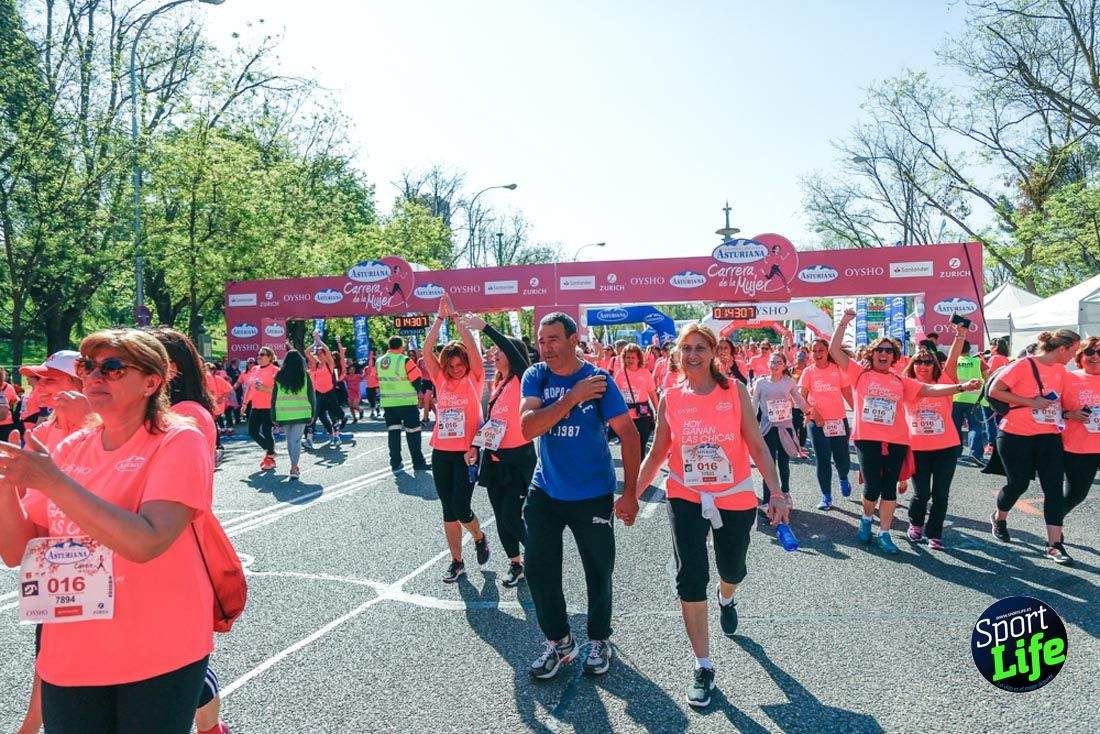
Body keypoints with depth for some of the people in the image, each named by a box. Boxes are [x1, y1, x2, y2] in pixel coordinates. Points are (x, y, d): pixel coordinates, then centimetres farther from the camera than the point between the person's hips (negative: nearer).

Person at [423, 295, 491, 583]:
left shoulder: (474, 380, -2)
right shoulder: (440, 380, 6)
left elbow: (472, 347, -14)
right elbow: (427, 350, -4)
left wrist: (455, 316, -12)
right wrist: (440, 317, -8)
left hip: (467, 453, -4)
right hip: (441, 453, 4)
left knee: (461, 508, -8)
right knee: (448, 510, 9)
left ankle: (480, 538, 24)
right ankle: (457, 562, 20)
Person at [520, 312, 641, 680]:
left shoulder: (598, 379, -11)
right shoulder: (535, 377, -4)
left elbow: (628, 433, -10)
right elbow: (528, 428, -18)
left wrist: (630, 492, -14)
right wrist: (573, 397, -26)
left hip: (593, 495, -2)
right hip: (545, 492, 3)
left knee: (598, 572, 9)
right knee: (538, 568, 6)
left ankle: (598, 641, 32)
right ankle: (558, 641, 26)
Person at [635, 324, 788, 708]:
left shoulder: (735, 392, -8)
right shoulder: (670, 398, -4)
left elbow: (758, 447, -5)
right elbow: (657, 454, 3)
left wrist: (776, 492, -12)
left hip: (735, 498, 0)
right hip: (686, 499, 0)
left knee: (731, 569, 18)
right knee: (691, 578, -5)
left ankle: (726, 599, 57)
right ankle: (703, 666, 10)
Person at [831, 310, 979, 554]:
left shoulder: (901, 381, 14)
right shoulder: (860, 373, 5)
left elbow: (929, 390, 10)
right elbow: (834, 349, 0)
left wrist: (961, 387, 1)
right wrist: (844, 322, -4)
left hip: (896, 441, 3)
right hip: (867, 439, -3)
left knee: (889, 488, 4)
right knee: (872, 487, -3)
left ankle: (884, 533, 12)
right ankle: (867, 518, 26)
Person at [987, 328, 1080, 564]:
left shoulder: (1060, 370, 8)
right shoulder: (1024, 365, -13)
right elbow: (994, 391, -15)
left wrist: (1065, 413, 5)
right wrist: (1031, 402, -19)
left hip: (1049, 436, 6)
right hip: (1016, 436, -5)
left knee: (1054, 488, -3)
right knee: (1018, 483, 3)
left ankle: (1054, 545, 0)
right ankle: (999, 517, 34)